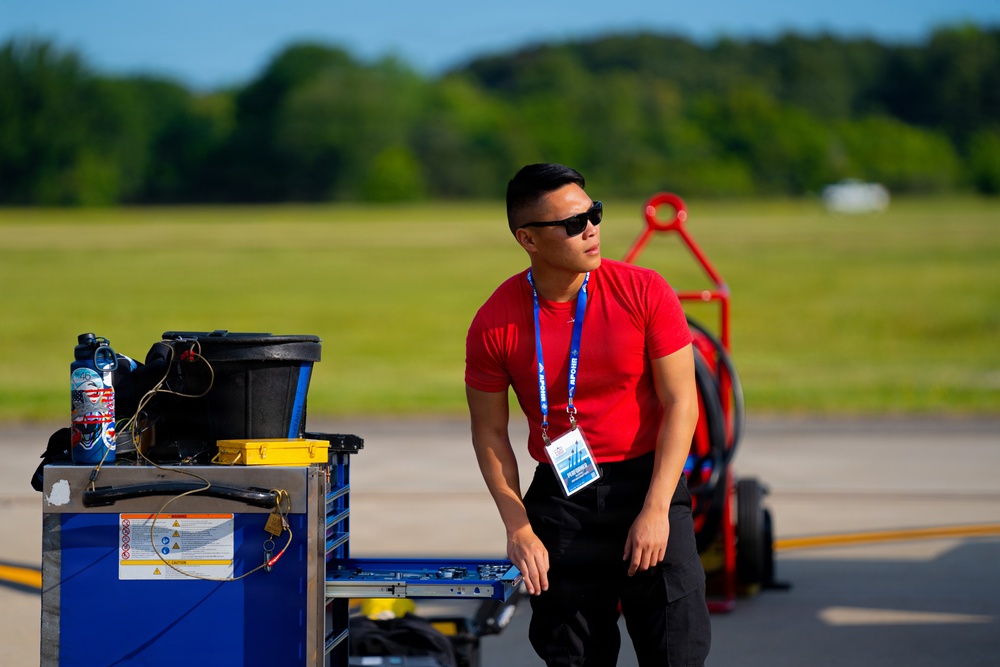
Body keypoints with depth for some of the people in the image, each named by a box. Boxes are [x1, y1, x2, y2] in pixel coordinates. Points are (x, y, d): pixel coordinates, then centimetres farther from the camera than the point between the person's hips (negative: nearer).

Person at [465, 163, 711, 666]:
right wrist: (518, 528, -5)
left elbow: (680, 403, -6)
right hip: (560, 495, 1)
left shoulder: (643, 293, -8)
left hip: (647, 480, -1)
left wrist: (656, 511, -13)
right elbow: (489, 432, 4)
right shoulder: (496, 323, -6)